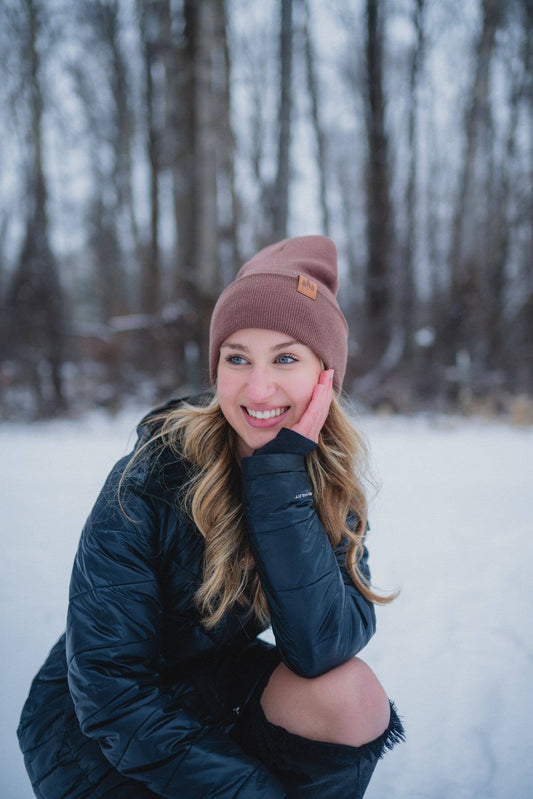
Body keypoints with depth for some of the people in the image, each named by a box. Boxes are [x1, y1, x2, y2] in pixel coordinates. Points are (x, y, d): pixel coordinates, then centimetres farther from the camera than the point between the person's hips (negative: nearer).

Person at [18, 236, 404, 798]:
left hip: (214, 684, 4)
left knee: (352, 694, -23)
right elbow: (109, 690, -22)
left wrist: (280, 471, -32)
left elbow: (322, 649, -27)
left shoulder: (331, 483, -12)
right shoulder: (147, 481, -25)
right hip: (92, 728, -3)